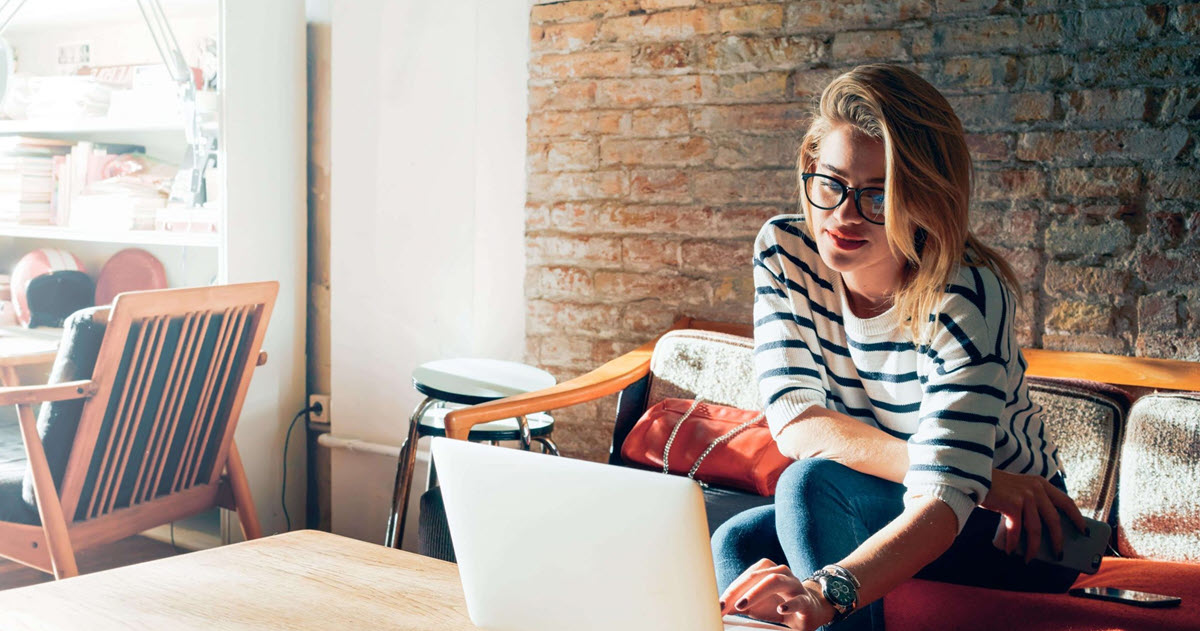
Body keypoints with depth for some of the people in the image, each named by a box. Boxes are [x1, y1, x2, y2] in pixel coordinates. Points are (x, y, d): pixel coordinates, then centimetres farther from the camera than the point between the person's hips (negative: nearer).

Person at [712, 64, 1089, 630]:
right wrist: (973, 474, -31)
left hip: (1011, 538, -4)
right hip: (880, 514, 5)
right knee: (734, 544, -22)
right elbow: (795, 422, -21)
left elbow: (944, 500, -38)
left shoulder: (968, 293, -28)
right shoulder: (785, 251, -13)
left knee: (812, 483, -29)